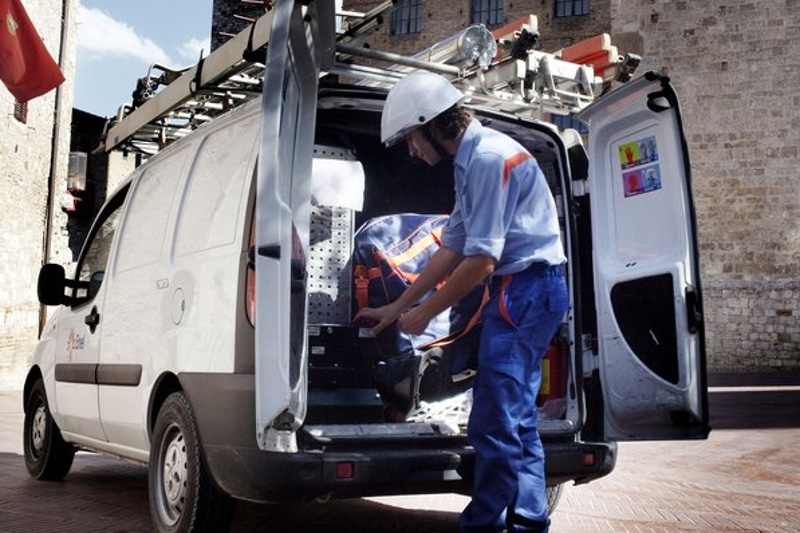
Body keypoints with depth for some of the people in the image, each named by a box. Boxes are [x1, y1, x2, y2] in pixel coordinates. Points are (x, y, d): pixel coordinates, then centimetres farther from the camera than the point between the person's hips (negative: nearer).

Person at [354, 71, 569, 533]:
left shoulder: (489, 157, -16)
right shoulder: (472, 161, 15)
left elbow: (481, 260, -20)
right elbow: (452, 248, 17)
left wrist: (424, 314, -9)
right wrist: (396, 308, 19)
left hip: (525, 287, -11)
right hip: (530, 290, 11)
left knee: (494, 423, -6)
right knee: (518, 417, 14)